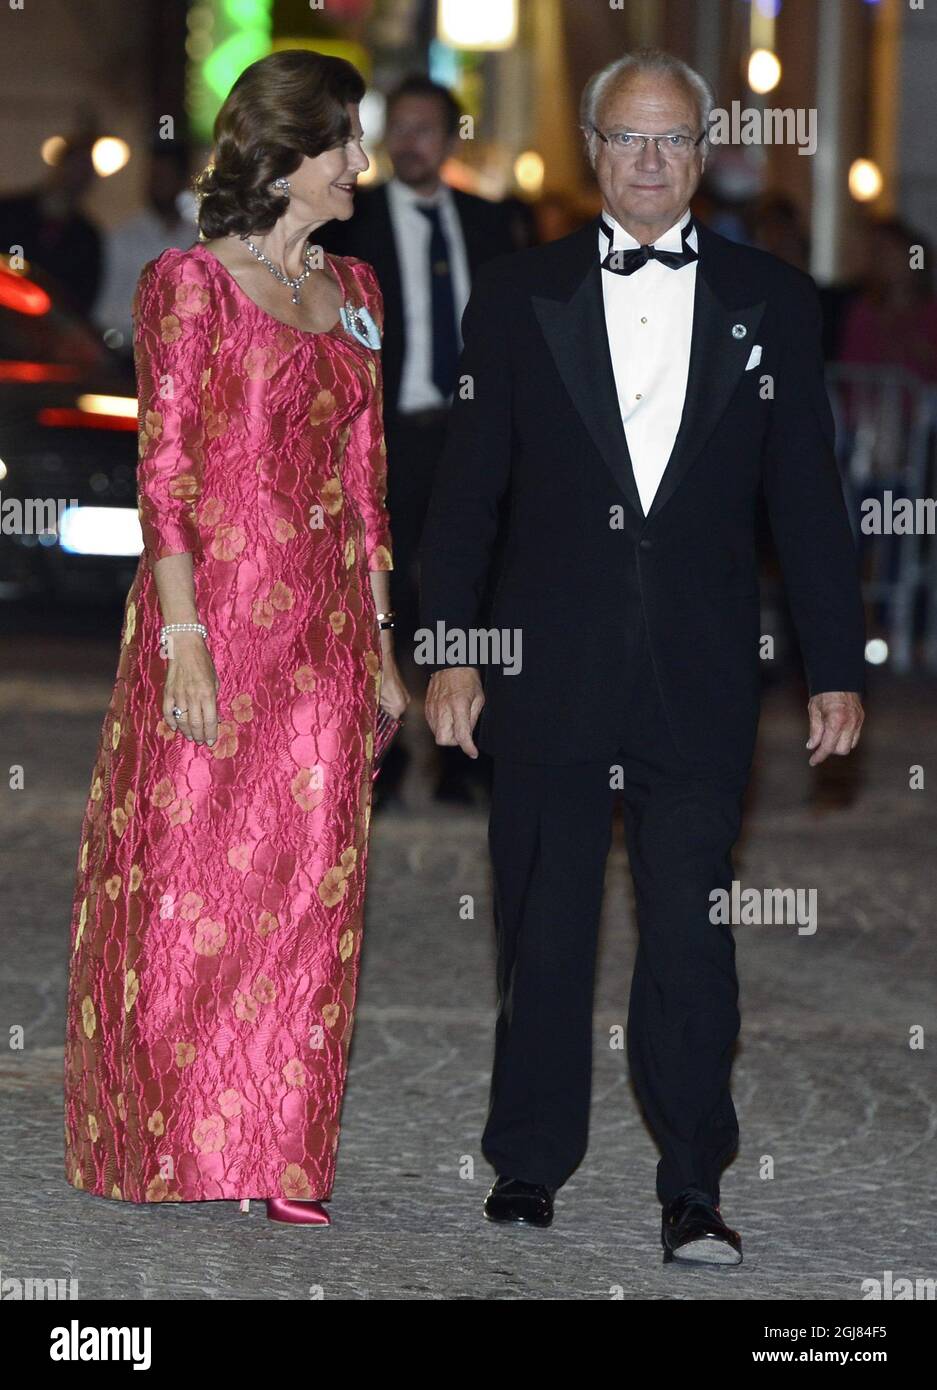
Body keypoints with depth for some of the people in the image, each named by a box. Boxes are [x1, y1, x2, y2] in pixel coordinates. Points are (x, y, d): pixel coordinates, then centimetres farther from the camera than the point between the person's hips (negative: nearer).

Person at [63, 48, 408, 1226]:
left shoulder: (351, 290, 13)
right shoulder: (189, 284, -6)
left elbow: (364, 475, 14)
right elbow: (165, 472, -10)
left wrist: (379, 640, 12)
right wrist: (183, 639, -17)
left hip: (325, 624, 6)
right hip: (216, 609, -6)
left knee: (309, 888, 5)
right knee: (191, 878, 0)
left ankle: (281, 1153, 12)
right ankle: (168, 1142, 10)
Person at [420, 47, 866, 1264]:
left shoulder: (772, 300, 6)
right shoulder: (517, 297, 6)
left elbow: (807, 496, 6)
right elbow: (468, 487, 6)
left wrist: (837, 667, 3)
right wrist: (449, 649, -1)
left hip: (700, 684, 0)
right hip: (550, 671, 1)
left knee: (692, 937, -2)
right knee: (542, 929, 6)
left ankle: (693, 1193, 3)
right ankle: (529, 1169, 17)